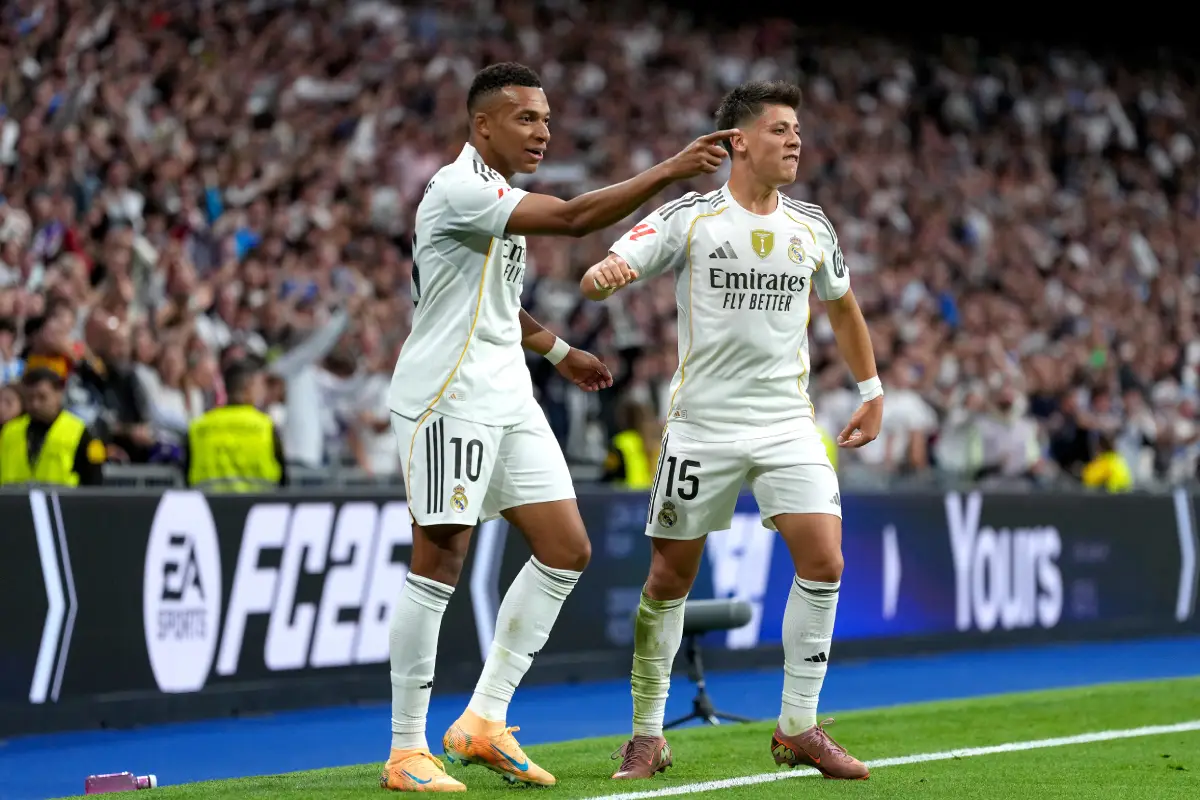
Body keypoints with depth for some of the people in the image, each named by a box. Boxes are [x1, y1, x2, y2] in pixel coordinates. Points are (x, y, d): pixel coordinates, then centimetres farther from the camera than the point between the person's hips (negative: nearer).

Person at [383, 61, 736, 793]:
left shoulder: (497, 198, 16)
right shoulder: (458, 189, -15)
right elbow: (572, 218, -27)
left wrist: (559, 352, 31)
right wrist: (669, 171, -28)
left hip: (506, 398, 10)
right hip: (448, 399, -10)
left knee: (567, 551, 5)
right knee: (439, 566, -7)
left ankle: (486, 720, 10)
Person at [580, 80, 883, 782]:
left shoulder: (811, 226, 8)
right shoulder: (690, 217, -4)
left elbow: (842, 305, 25)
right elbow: (601, 276, -10)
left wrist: (873, 391, 23)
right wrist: (605, 274, -34)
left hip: (788, 421, 3)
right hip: (703, 421, -3)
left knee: (824, 560, -12)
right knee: (671, 575, 2)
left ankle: (799, 728, 0)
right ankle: (648, 733, 17)